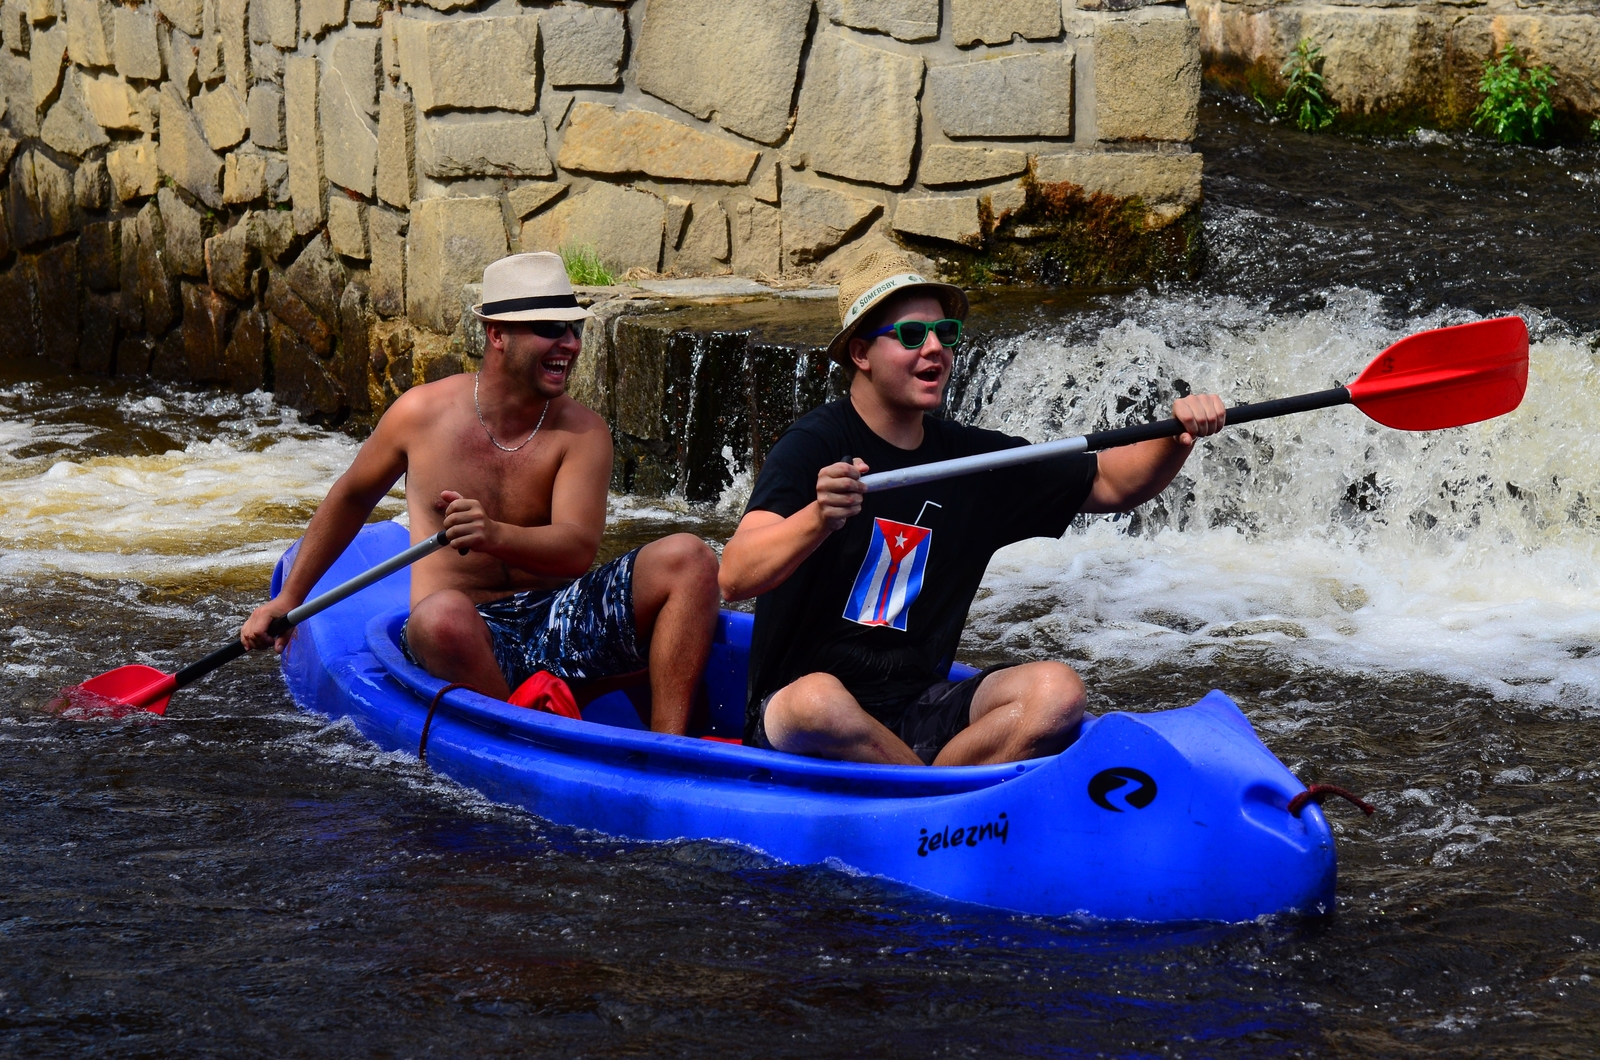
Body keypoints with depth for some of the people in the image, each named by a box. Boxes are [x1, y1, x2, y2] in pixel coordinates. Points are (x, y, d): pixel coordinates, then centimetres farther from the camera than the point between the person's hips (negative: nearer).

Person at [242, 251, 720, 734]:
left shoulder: (583, 433, -1)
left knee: (688, 558, -20)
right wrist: (288, 599, 21)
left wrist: (496, 536, -38)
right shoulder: (423, 412, -1)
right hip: (474, 638, -2)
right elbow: (352, 496, 17)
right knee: (442, 617, -40)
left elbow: (578, 549, -17)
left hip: (557, 621, 2)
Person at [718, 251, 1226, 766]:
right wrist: (818, 518, -43)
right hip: (794, 720, -5)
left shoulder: (973, 458, 11)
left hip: (917, 714, 5)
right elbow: (733, 578, -23)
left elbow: (1111, 482, 15)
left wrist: (1178, 437, -6)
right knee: (819, 699, -39)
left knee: (1055, 690, -18)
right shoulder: (815, 445, -9)